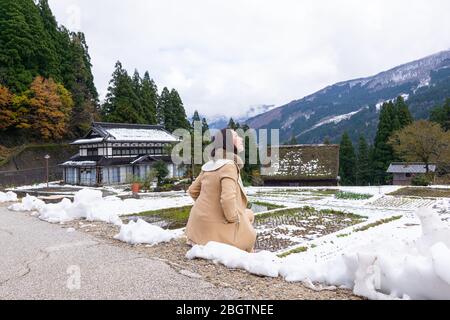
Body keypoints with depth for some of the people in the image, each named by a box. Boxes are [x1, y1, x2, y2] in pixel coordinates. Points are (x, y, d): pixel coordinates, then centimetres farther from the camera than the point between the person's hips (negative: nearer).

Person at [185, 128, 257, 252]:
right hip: (217, 229, -7)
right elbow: (228, 199, -33)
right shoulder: (229, 166, -23)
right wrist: (234, 219, -15)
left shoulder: (209, 165, 2)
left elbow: (192, 190, 12)